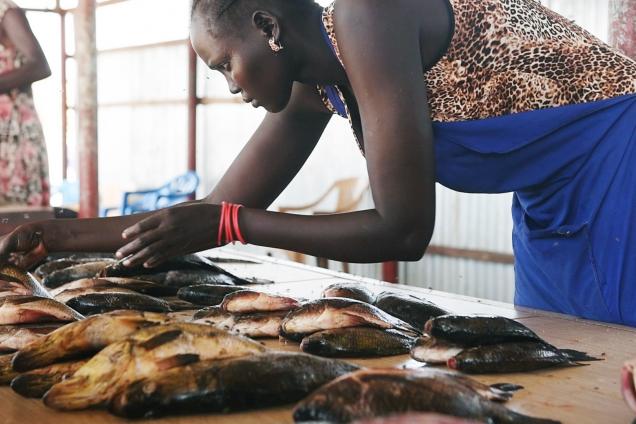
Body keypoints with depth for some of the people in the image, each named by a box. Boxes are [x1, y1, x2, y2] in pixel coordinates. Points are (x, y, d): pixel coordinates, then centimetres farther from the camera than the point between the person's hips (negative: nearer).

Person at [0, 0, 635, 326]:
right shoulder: (310, 86, 1)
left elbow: (403, 231, -24)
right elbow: (221, 209, 7)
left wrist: (224, 224, -20)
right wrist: (68, 233, 5)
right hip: (549, 209, 8)